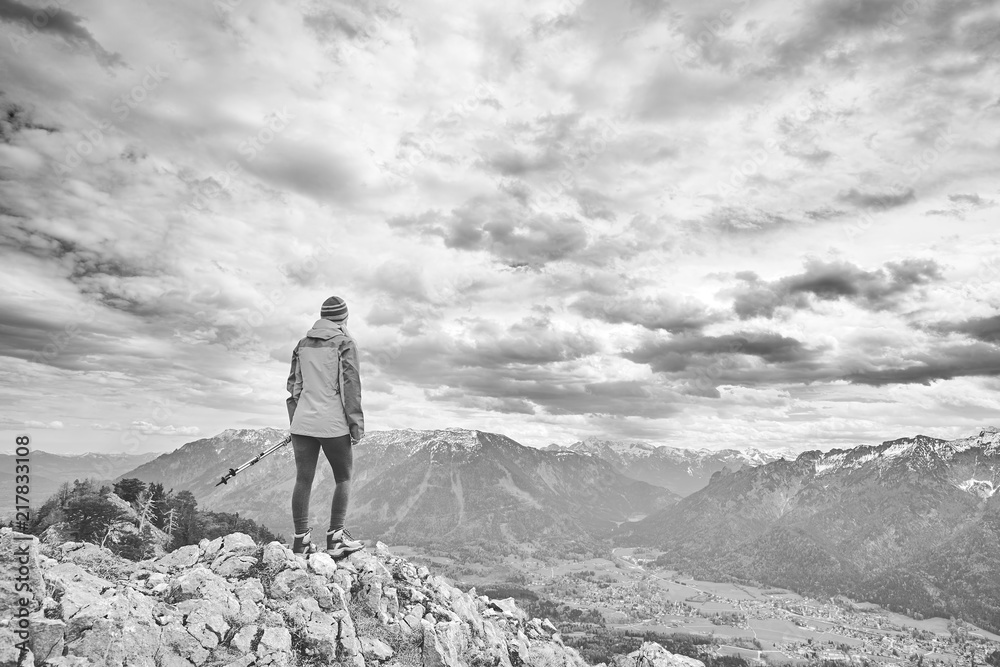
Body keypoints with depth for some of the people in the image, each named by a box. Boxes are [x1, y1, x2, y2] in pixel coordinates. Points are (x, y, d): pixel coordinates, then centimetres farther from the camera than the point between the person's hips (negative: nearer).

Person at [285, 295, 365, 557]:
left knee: (303, 480, 9)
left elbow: (293, 385, 14)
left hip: (302, 423, 5)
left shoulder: (302, 344, 12)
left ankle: (301, 539, 14)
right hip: (333, 424, -5)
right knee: (344, 478, 9)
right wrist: (356, 424, -7)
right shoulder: (345, 343, -6)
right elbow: (351, 386, -10)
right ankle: (336, 538, 6)